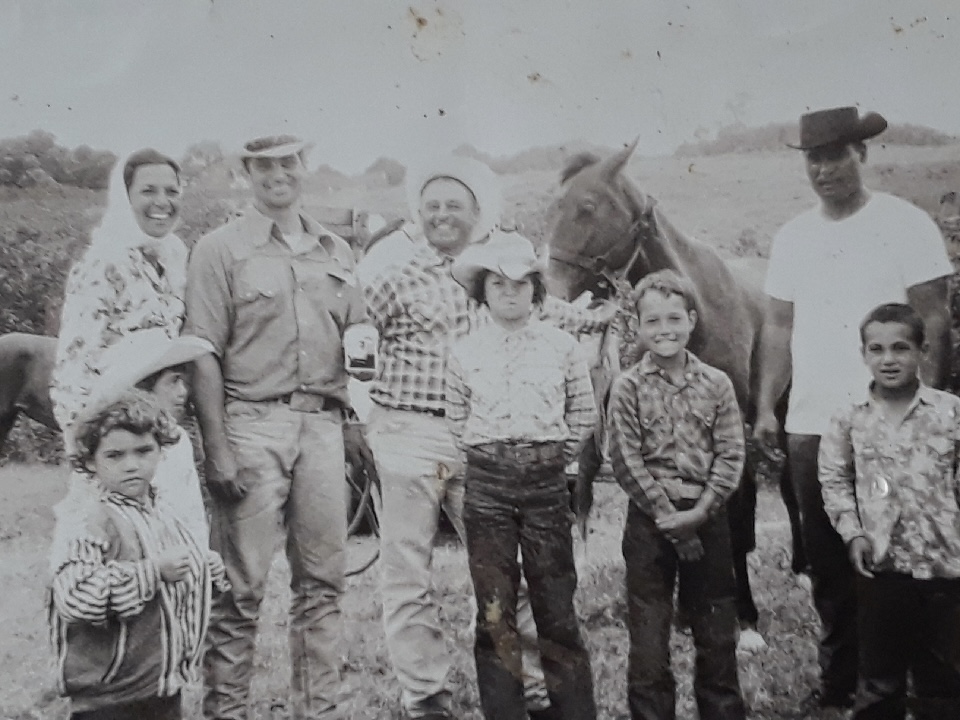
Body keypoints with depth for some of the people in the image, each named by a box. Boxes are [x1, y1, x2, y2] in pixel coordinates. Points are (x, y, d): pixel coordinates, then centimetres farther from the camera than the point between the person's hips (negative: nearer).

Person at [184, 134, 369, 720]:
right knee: (242, 586, -4)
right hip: (253, 424, -4)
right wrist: (218, 448, -12)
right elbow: (205, 354, -4)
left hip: (324, 425, 4)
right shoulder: (221, 249, 2)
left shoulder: (338, 253, 16)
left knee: (323, 580, 8)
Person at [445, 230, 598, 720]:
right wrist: (484, 459, 4)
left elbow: (584, 415, 8)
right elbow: (455, 421, 11)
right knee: (494, 608, 4)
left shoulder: (562, 347, 3)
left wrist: (554, 457, 3)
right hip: (487, 484, 1)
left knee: (555, 604, 4)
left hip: (546, 481, 0)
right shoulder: (464, 352, 4)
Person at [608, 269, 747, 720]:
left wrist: (699, 512, -13)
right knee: (648, 636, 5)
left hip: (707, 517, 2)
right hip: (650, 518, -2)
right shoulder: (628, 388, -4)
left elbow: (730, 455, -2)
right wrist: (671, 519, -12)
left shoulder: (716, 384, 2)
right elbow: (627, 462, -8)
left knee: (718, 634, 11)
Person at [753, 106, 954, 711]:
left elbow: (933, 321, -5)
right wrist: (766, 406, 5)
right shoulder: (793, 236, 9)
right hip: (808, 425, 4)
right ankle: (841, 677, 26)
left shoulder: (906, 224, -4)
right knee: (827, 560, 12)